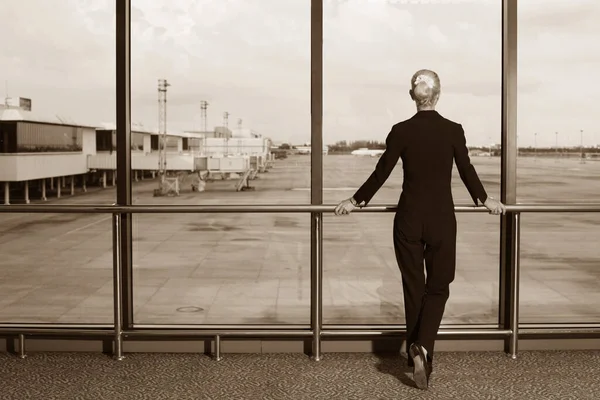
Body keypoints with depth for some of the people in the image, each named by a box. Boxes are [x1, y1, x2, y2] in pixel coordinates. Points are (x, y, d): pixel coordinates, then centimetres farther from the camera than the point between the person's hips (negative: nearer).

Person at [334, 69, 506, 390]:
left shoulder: (401, 131, -5)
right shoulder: (453, 130, -5)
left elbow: (381, 174, -2)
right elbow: (467, 172, 4)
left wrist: (355, 201, 12)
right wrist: (485, 200, 22)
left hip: (409, 218, 1)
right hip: (442, 218, -1)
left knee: (413, 287, 13)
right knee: (438, 287, 9)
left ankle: (416, 354, 21)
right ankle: (422, 347, -12)